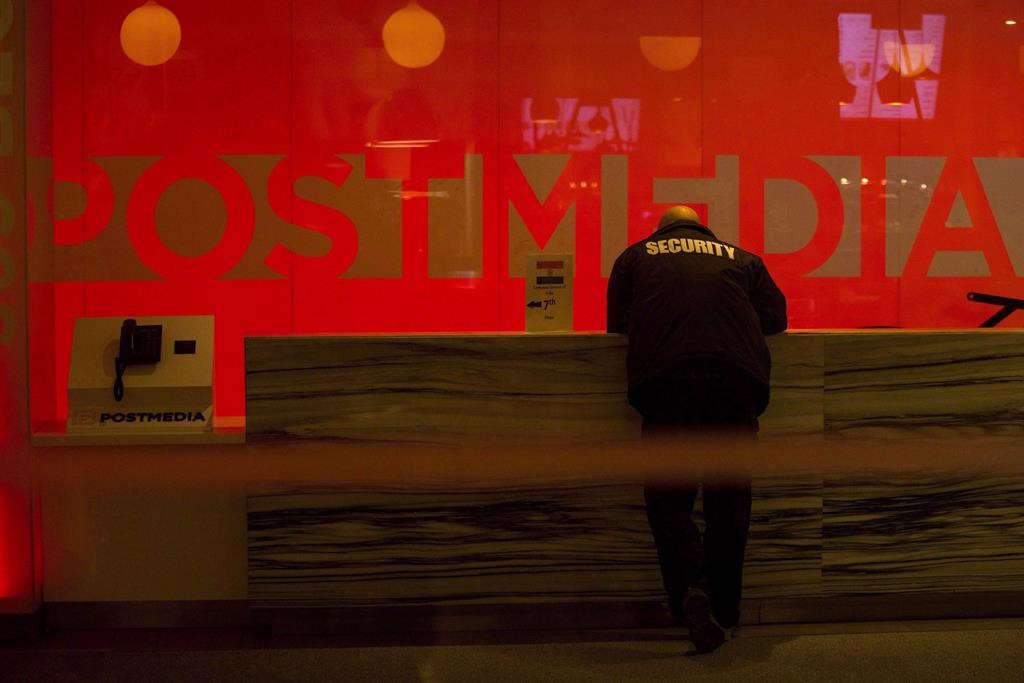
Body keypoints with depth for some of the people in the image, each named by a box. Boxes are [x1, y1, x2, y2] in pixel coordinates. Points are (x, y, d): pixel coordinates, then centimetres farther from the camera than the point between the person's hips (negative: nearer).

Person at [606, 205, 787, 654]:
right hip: (737, 371, 2)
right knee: (729, 495, 11)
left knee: (668, 494, 4)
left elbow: (617, 323, 23)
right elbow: (775, 318, 26)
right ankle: (724, 612, 16)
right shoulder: (740, 258, 28)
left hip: (665, 373, -1)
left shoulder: (636, 256, 25)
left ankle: (692, 589, -19)